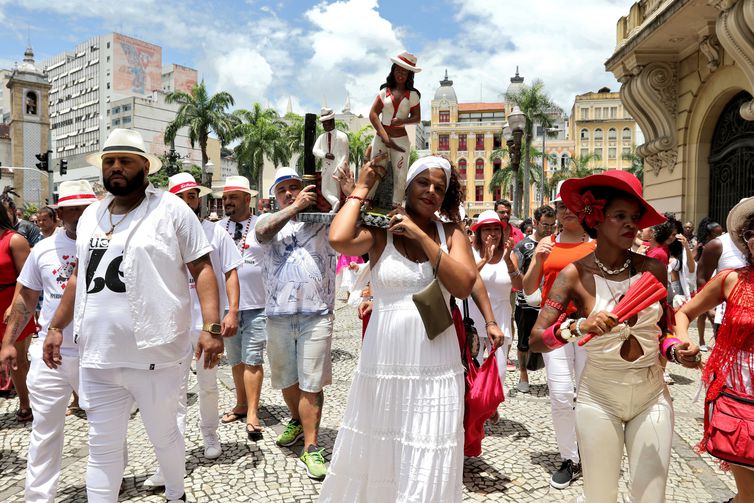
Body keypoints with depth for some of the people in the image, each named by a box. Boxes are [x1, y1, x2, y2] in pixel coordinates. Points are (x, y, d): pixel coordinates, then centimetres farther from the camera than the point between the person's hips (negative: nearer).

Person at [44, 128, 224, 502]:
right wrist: (56, 326, 15)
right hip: (97, 357, 5)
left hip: (155, 355, -4)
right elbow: (79, 275, 20)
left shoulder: (171, 209, -6)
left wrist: (211, 327, -19)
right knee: (102, 446, 14)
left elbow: (202, 269, -9)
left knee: (164, 436, 15)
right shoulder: (90, 215, 12)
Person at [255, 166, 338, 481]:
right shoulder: (269, 219, 10)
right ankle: (297, 422, 43)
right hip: (278, 315, 3)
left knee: (311, 383, 0)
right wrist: (295, 207, -15)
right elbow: (262, 233, -13)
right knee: (285, 379, 18)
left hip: (316, 315, -3)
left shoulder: (323, 217, 6)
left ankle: (311, 449, 8)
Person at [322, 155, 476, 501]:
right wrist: (362, 188, -9)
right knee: (374, 455, 17)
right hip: (384, 362, -1)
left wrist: (420, 235, -12)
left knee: (428, 464, 10)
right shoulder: (380, 231, -2)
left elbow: (464, 286, -10)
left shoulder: (451, 234, 5)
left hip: (435, 366, 1)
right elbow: (338, 239, -22)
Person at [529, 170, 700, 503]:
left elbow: (662, 329, 13)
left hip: (653, 395, 3)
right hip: (599, 398, -2)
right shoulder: (576, 274, -11)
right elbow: (535, 340, -16)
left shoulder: (653, 269, -2)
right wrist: (578, 327, -32)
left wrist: (677, 350, -7)